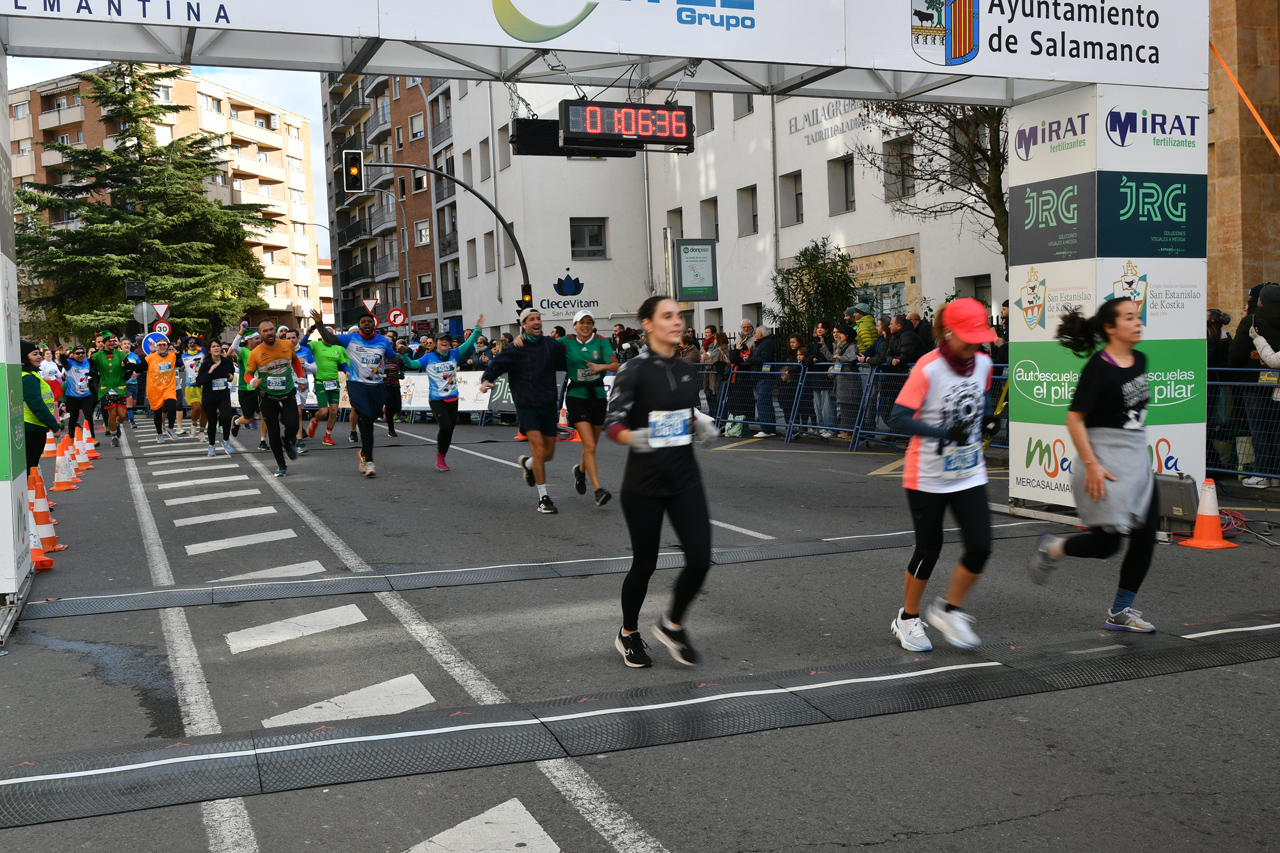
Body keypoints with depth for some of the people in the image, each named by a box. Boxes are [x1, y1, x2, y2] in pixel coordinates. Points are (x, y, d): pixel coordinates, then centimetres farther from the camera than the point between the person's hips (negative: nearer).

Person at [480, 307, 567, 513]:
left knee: (549, 454, 10)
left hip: (549, 405, 4)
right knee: (539, 451, -14)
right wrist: (486, 380, -19)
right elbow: (495, 366, -1)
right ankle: (543, 498, -4)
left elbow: (566, 364, 15)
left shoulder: (552, 345, 4)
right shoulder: (515, 350, -5)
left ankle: (527, 464, 45)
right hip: (527, 406, -4)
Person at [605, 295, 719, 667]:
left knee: (700, 559, -4)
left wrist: (701, 426, -1)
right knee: (645, 563, 6)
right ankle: (628, 634, 31)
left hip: (685, 478, 5)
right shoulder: (634, 370, -11)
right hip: (644, 482, -5)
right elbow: (613, 423, -15)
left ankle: (672, 625, 22)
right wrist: (634, 438, -35)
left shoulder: (688, 370, 7)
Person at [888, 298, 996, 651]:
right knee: (929, 549, 5)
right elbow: (900, 418, -24)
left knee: (980, 546, -4)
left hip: (970, 474, 5)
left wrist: (978, 421, 3)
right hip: (927, 476, -5)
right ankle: (908, 618, 27)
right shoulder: (928, 368, -17)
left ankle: (948, 610, 20)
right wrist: (943, 432, -35)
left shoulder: (983, 363, 1)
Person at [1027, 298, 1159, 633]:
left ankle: (1120, 612, 17)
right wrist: (1091, 464, -22)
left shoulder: (1139, 360, 8)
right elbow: (1074, 418, -18)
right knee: (1107, 543, -6)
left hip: (1137, 458, 8)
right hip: (1106, 459, -8)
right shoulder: (1098, 368, -16)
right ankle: (1052, 548, 23)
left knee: (1146, 537, 6)